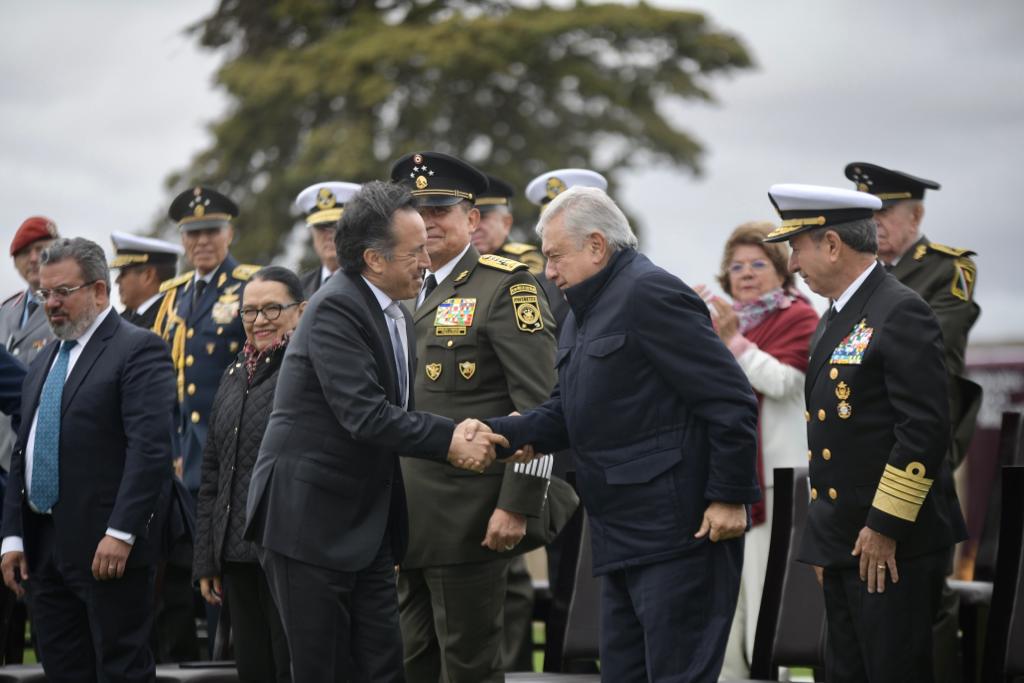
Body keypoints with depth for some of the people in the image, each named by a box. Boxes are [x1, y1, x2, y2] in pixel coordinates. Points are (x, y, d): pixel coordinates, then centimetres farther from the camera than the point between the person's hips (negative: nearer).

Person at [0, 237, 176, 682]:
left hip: (107, 548, -8)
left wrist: (121, 533, -22)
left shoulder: (137, 350, -7)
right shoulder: (44, 362, 19)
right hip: (44, 548, 8)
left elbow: (150, 448, -16)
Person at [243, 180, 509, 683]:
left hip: (366, 527, 8)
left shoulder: (392, 314, 11)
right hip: (308, 522, -8)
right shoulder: (336, 309, -16)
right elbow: (364, 415, -24)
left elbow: (394, 411, 11)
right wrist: (450, 441, -22)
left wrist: (460, 434, -7)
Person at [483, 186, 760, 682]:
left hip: (679, 532, -10)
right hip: (622, 541, 10)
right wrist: (494, 433, 0)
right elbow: (564, 414, 16)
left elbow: (732, 400, -18)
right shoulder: (584, 312, 17)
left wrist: (729, 497, -19)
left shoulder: (650, 294, -14)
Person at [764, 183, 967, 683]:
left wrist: (884, 528, -19)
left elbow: (926, 429, -20)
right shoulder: (836, 319, 17)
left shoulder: (900, 314, -13)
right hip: (844, 544, 9)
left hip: (894, 544, -9)